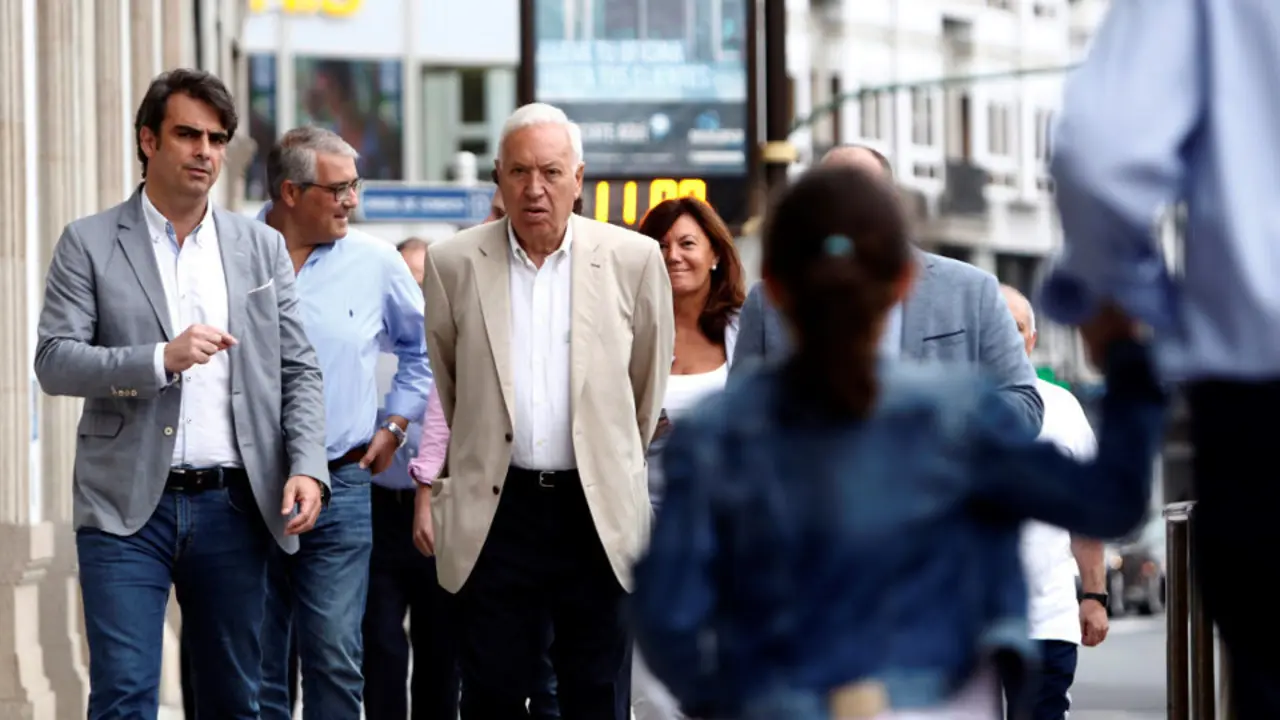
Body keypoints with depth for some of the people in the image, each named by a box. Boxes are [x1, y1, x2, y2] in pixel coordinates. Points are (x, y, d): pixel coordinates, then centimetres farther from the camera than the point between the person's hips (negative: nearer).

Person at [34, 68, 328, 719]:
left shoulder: (262, 247, 12)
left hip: (233, 508, 3)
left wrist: (307, 467, -5)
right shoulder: (89, 244, 2)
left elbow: (298, 371, 11)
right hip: (128, 509, -3)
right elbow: (54, 362, -6)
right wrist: (161, 360, -20)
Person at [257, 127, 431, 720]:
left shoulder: (375, 263, 4)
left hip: (340, 487, 1)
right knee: (254, 660, 4)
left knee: (335, 655, -3)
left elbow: (424, 348, 20)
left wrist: (394, 426, 14)